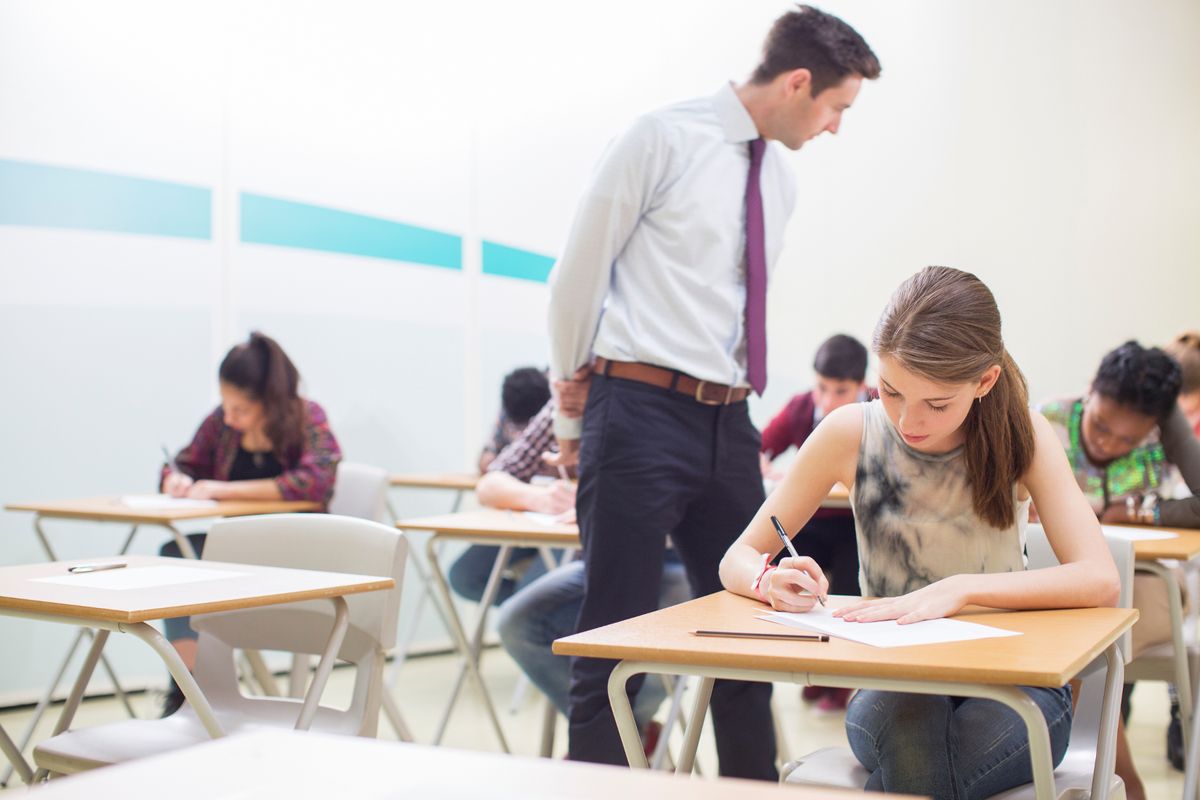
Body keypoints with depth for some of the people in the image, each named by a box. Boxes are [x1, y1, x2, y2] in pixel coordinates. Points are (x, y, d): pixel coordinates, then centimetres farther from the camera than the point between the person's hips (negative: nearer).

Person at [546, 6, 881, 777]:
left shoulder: (780, 181, 15)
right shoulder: (664, 140, -6)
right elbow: (579, 272, -3)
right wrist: (574, 415, 4)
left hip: (728, 425, 7)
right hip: (640, 419, -7)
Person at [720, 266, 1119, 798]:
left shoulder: (1021, 436, -8)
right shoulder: (851, 434, -8)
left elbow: (1100, 580, -20)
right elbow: (737, 561, -2)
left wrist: (959, 588, -31)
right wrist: (772, 582, -26)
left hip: (1011, 681, -1)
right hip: (889, 688, 1)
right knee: (908, 728, -36)